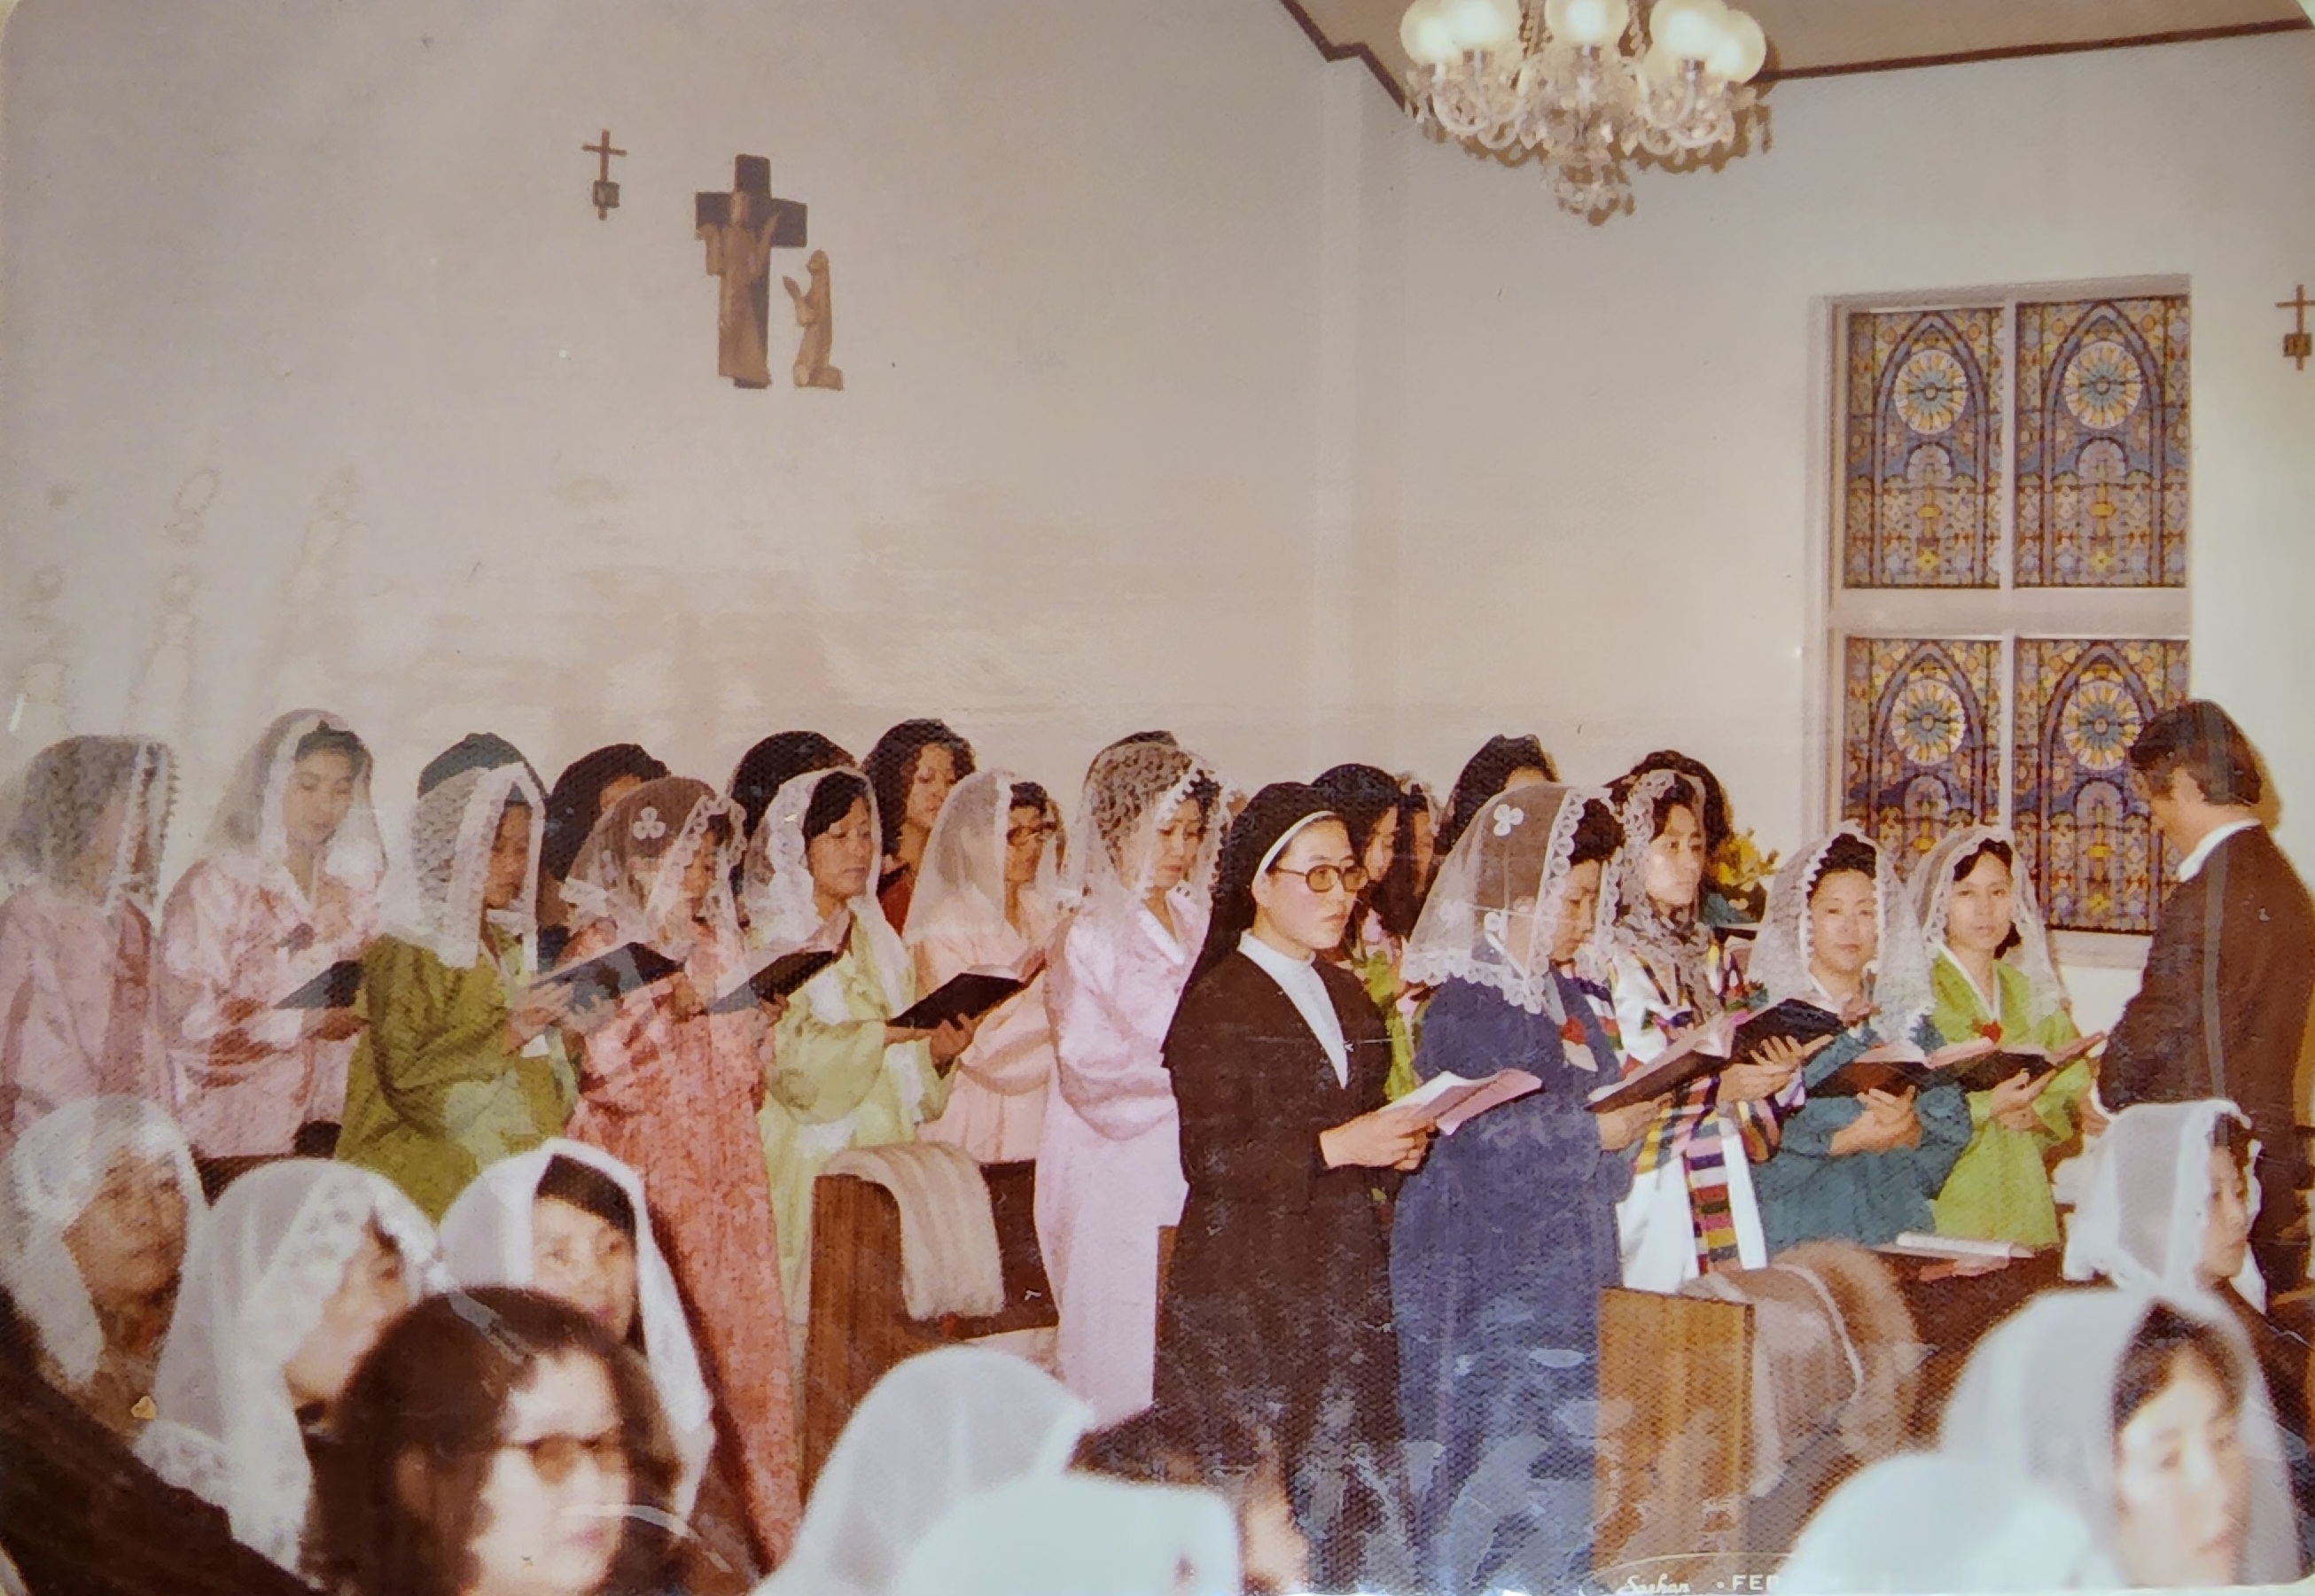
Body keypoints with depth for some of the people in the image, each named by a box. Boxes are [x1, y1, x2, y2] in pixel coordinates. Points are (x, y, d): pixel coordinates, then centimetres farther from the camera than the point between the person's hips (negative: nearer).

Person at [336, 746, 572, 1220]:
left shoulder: (510, 945, 16)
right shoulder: (403, 953, -3)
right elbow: (406, 1078, -12)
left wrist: (554, 1025, 2)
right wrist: (508, 1034, -16)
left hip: (519, 1165, 6)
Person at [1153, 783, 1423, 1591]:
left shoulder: (1346, 994, 17)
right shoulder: (1217, 1003, -7)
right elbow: (1209, 1160, -14)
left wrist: (1395, 1147, 6)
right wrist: (1337, 1147, -20)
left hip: (1346, 1276, 6)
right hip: (1247, 1286, -6)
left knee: (1356, 1502, 0)